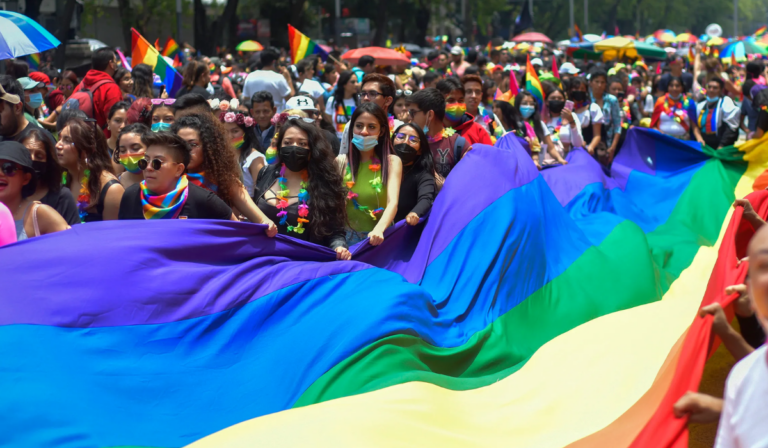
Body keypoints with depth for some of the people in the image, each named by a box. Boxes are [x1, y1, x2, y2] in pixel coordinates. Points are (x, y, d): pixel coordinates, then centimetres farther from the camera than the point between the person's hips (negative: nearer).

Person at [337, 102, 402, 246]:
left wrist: (379, 230, -30)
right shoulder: (341, 162, 6)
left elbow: (393, 202, -11)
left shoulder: (392, 162, 1)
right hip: (347, 238, 1)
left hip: (380, 239, -1)